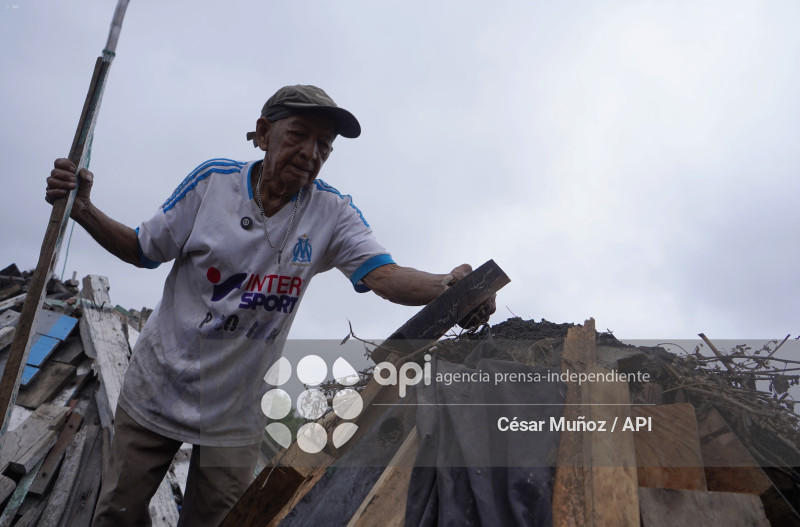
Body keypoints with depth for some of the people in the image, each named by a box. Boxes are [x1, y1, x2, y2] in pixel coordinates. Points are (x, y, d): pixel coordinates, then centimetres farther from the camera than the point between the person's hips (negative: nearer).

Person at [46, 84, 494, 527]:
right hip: (158, 388, 1)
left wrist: (446, 286, -45)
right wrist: (83, 210, -16)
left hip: (236, 412, 0)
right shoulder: (214, 180, -11)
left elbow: (385, 275, -26)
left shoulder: (333, 212, -12)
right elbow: (143, 250, -1)